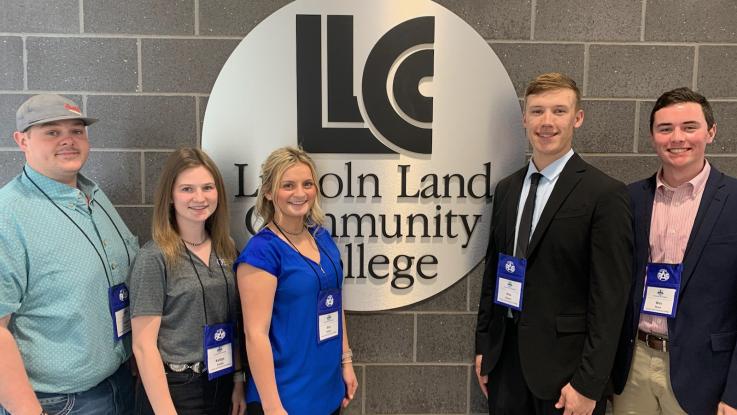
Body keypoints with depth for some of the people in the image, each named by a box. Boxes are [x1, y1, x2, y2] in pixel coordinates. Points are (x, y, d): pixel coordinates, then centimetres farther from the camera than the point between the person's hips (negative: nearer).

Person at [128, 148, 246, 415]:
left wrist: (238, 379, 5)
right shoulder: (154, 258, -14)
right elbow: (144, 345, -15)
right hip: (173, 389, -5)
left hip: (221, 385, 5)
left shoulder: (226, 249, 2)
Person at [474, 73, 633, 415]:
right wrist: (483, 346, 10)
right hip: (505, 357, 5)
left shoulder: (605, 194, -12)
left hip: (563, 361, -5)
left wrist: (588, 385, -14)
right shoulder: (507, 188, 6)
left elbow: (609, 297, -13)